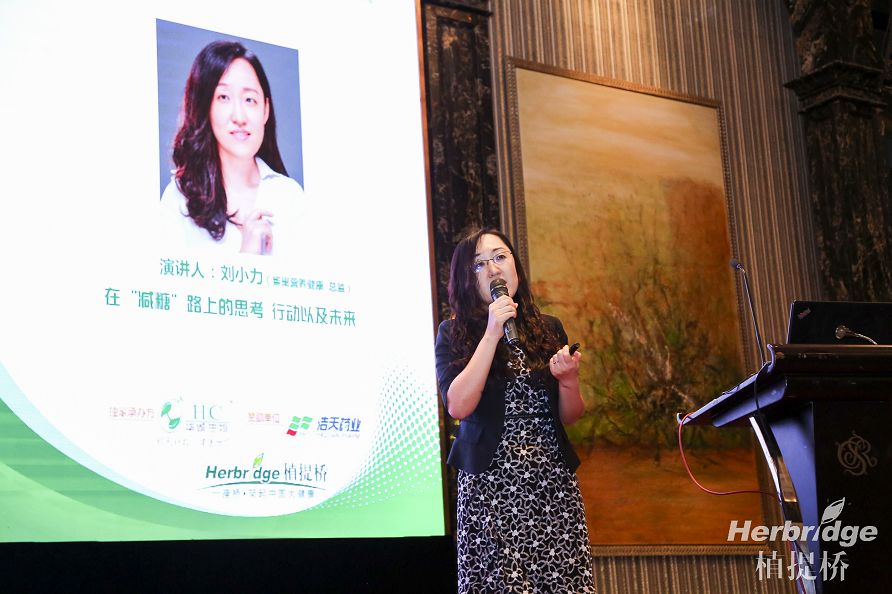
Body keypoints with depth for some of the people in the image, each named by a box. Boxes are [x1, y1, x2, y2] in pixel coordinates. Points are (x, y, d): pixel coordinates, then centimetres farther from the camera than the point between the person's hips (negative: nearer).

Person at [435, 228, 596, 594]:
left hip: (554, 481, 3)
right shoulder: (454, 333, 2)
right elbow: (458, 406, -13)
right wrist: (492, 334, -12)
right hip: (491, 484, -3)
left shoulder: (548, 329, 12)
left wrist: (568, 379, -6)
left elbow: (570, 417, 15)